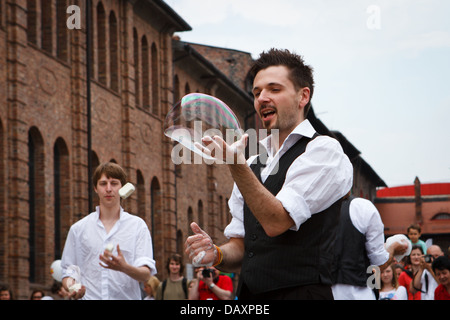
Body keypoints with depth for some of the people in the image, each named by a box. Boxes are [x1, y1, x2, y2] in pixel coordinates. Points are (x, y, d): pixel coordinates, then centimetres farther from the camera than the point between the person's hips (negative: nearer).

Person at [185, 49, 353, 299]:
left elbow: (276, 222, -14)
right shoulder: (254, 164, 16)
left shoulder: (324, 150, -4)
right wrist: (216, 254, -5)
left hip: (301, 292, -6)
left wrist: (236, 165, -24)